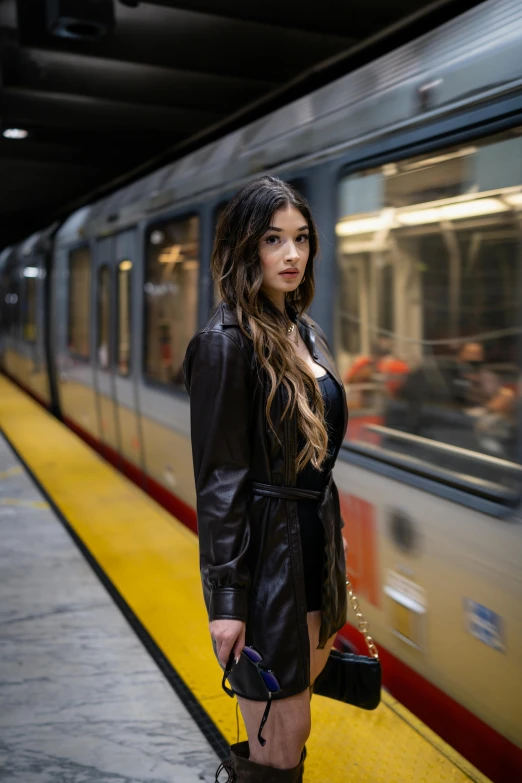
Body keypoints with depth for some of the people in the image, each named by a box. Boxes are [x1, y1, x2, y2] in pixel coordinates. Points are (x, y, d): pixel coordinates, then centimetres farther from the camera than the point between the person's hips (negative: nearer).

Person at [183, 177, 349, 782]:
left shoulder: (307, 333, 8)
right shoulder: (226, 342, -17)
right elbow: (218, 480, -18)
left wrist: (331, 545, 17)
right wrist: (225, 598, -17)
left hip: (315, 541, 8)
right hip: (263, 550, -8)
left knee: (303, 681, 24)